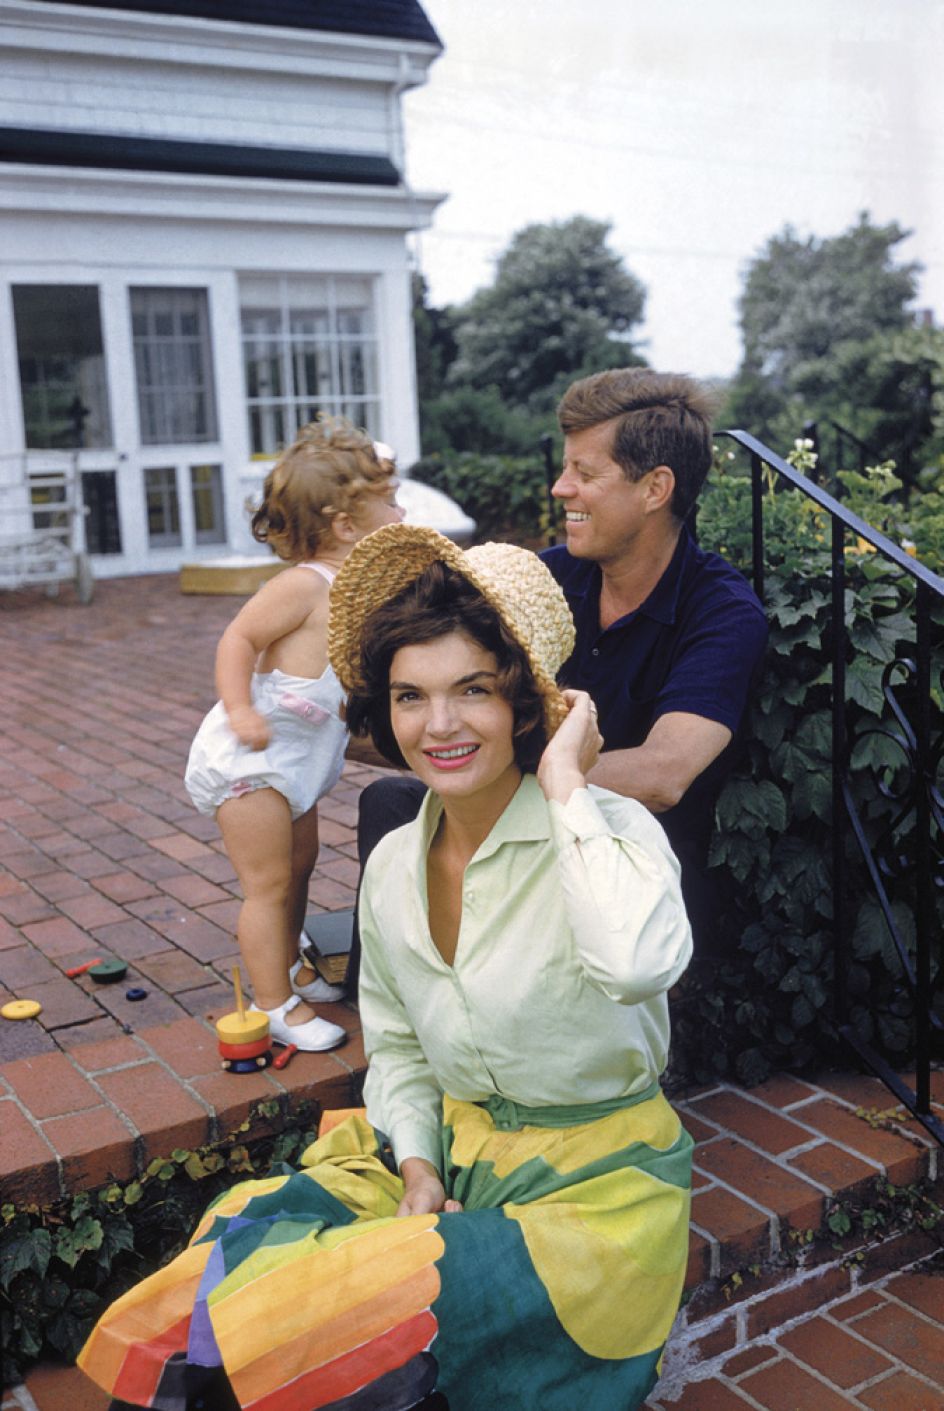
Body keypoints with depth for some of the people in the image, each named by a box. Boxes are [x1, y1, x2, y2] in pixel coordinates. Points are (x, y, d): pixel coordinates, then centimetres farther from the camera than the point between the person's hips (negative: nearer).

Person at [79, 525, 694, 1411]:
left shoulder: (607, 831, -19)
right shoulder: (392, 866, 0)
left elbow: (637, 964, -43)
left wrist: (566, 788, -32)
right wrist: (418, 1170, -5)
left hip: (597, 1185, -5)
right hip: (451, 1151, 6)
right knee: (235, 1248, -14)